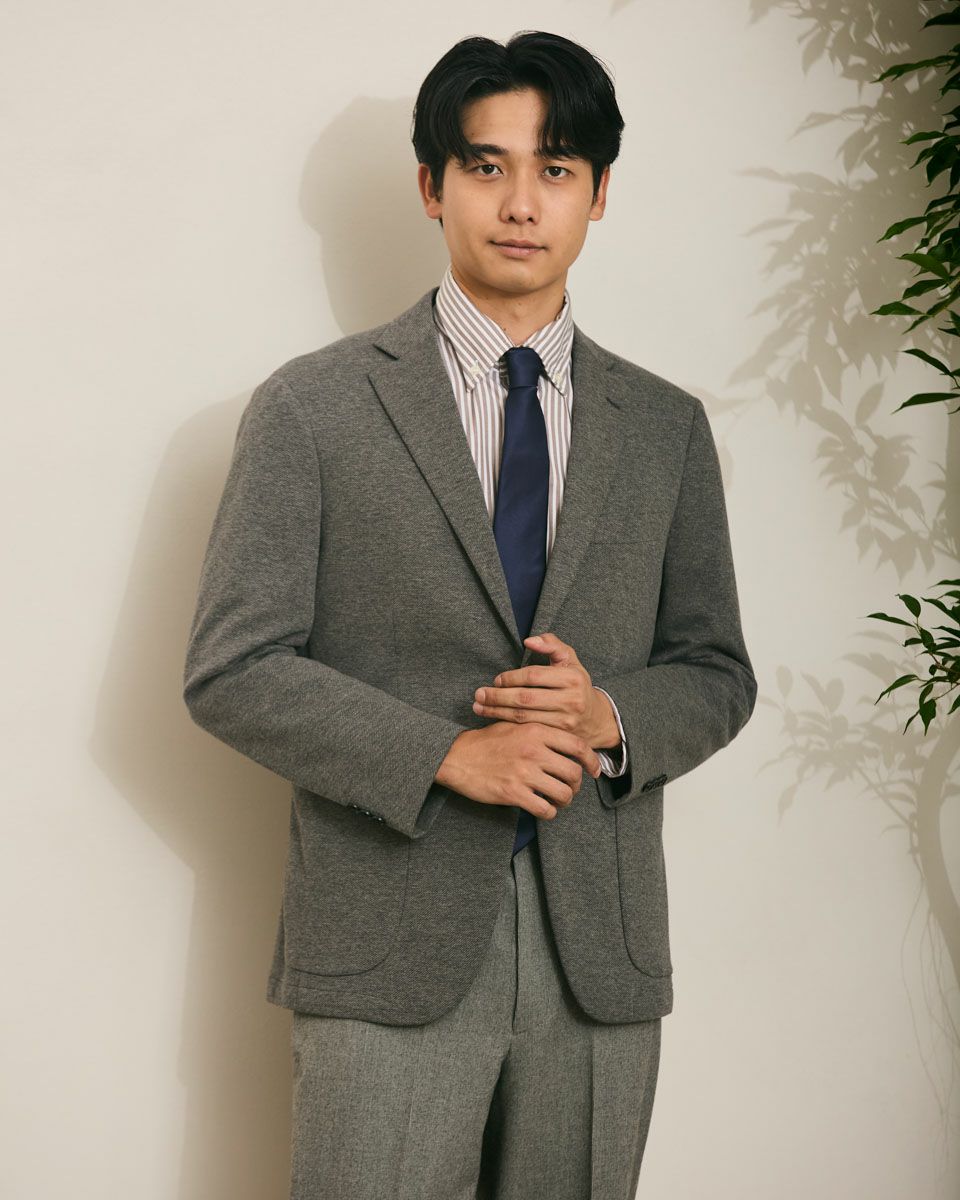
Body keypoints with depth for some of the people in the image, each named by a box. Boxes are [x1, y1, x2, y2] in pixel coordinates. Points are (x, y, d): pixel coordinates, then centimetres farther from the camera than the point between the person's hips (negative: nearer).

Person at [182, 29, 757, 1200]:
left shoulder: (668, 428, 10)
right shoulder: (311, 407, 0)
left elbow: (718, 674, 13)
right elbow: (231, 669, -5)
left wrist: (612, 717, -9)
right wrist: (447, 754, -16)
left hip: (602, 949, 3)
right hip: (388, 946, -3)